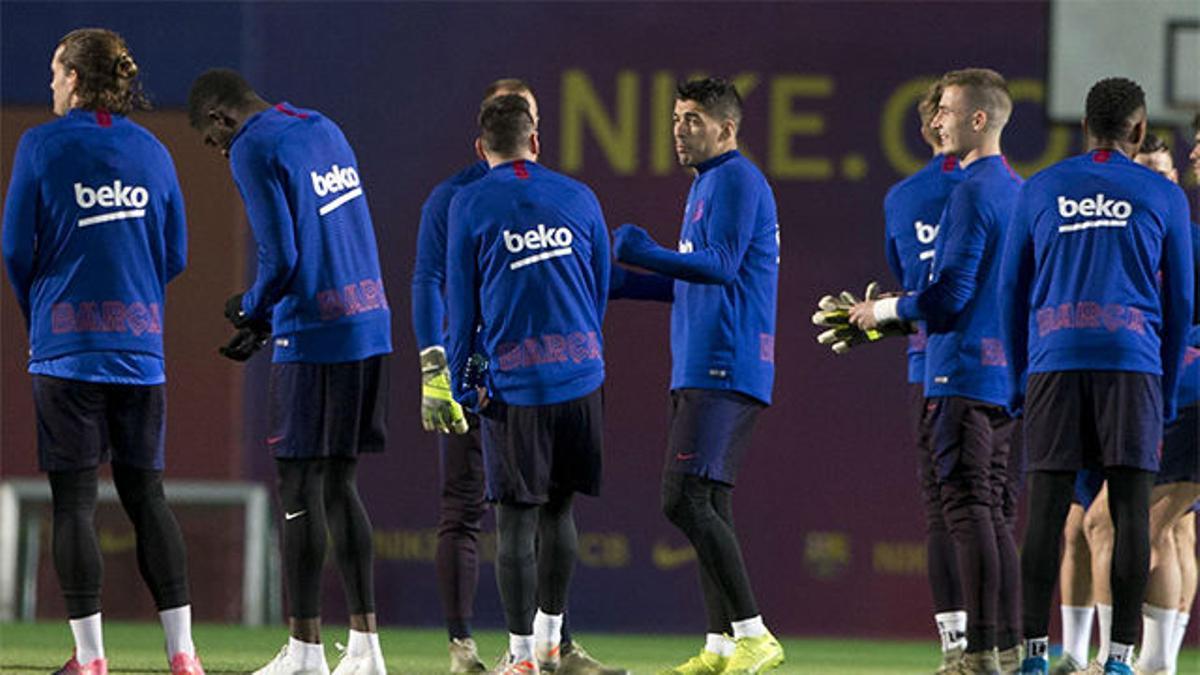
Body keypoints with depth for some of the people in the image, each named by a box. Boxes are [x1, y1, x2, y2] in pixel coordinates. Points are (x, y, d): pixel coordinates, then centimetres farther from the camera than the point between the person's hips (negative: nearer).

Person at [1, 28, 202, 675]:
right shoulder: (152, 152, 8)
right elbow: (176, 254, 11)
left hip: (67, 348, -4)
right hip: (141, 348, 4)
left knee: (74, 500, -1)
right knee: (146, 495, 9)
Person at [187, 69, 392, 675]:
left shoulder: (254, 152, -9)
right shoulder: (325, 131, 17)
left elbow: (281, 259, -16)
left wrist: (251, 310, 4)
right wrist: (267, 319, 20)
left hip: (315, 334, -8)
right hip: (370, 325, 8)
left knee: (299, 486, -1)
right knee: (338, 485, 12)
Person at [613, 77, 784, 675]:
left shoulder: (735, 180, -9)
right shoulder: (707, 185, 22)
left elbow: (721, 265, -19)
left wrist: (643, 253, -15)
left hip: (723, 370, -11)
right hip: (702, 370, 11)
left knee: (686, 501, -17)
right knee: (706, 507, 10)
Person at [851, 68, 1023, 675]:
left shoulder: (972, 193, -13)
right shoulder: (1018, 191, 15)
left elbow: (949, 295, -17)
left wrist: (887, 309, -1)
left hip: (963, 374, -9)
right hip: (1008, 375, 9)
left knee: (968, 511, -8)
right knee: (994, 515, 11)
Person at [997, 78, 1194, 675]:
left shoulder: (1039, 191, 12)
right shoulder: (1162, 197, 9)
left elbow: (1012, 293, 13)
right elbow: (1179, 303, 11)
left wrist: (1018, 382, 19)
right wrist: (1166, 396, 19)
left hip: (1054, 361, 1)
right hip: (1132, 362, -1)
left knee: (1047, 506, 0)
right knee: (1130, 507, -1)